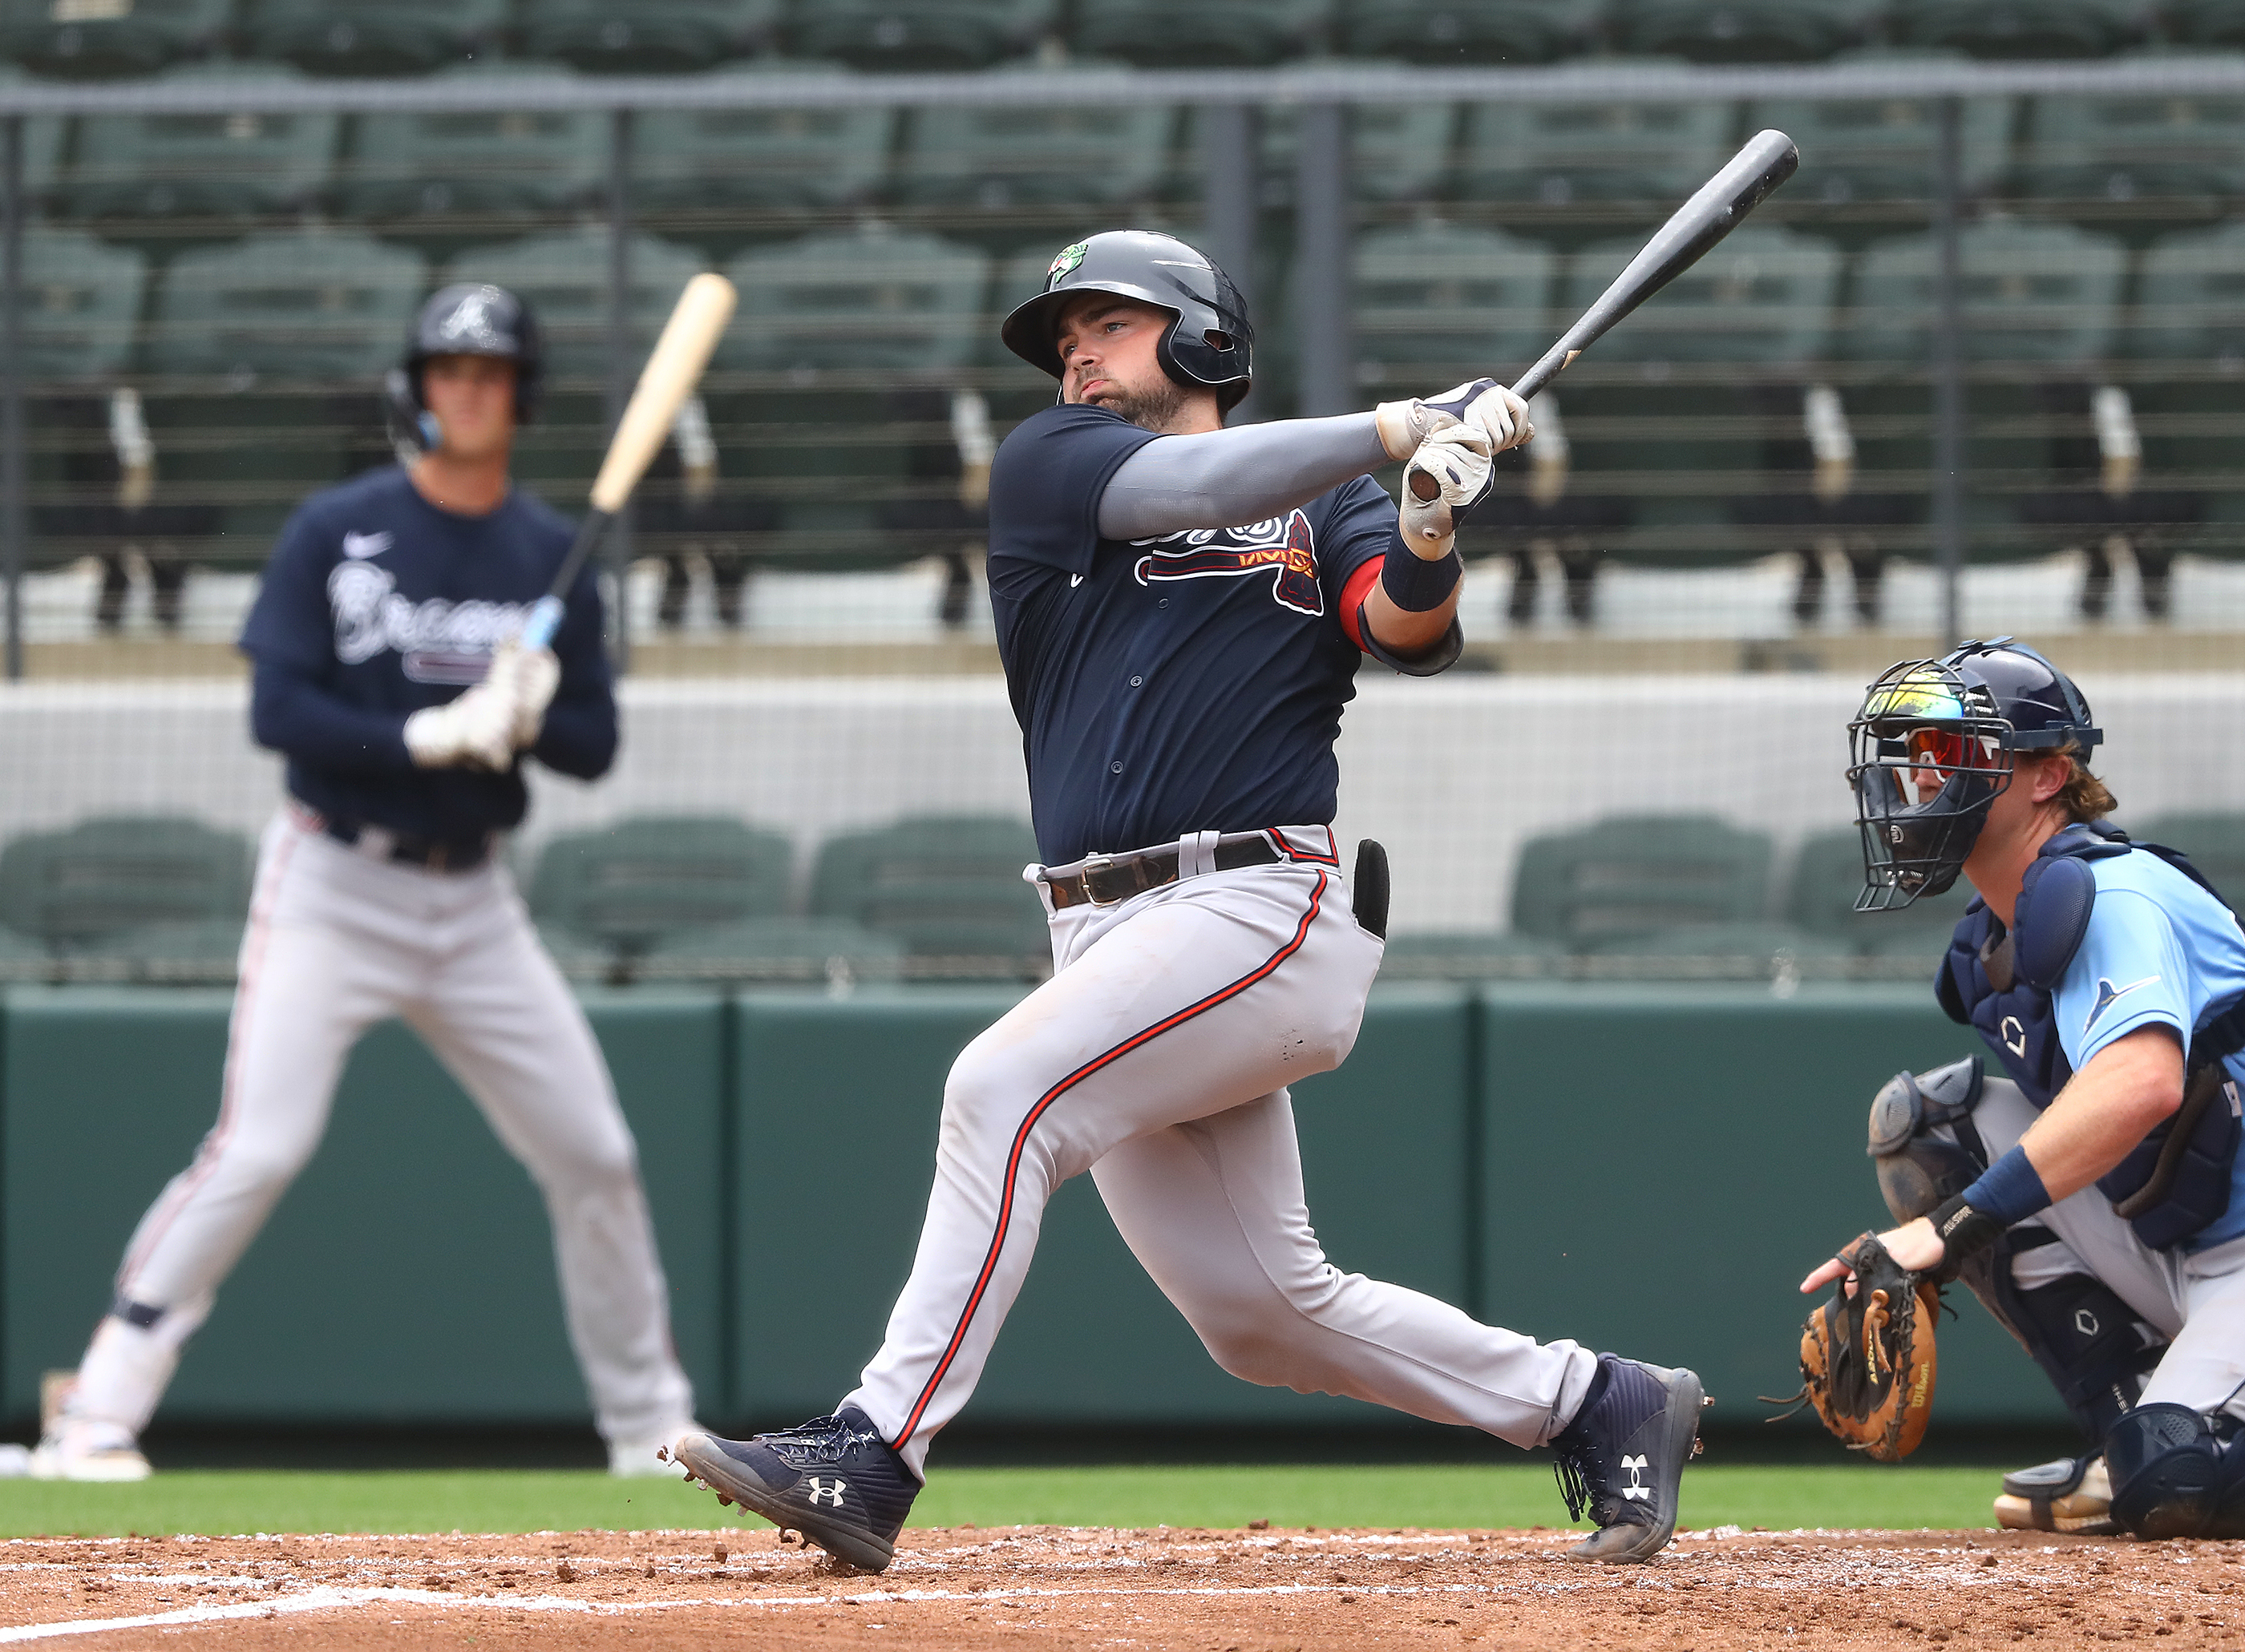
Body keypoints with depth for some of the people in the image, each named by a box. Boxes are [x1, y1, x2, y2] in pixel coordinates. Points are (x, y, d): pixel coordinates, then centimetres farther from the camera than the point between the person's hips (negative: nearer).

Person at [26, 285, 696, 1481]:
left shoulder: (551, 558, 6)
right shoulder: (337, 532, -5)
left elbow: (594, 745, 4)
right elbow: (277, 710, -13)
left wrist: (527, 720, -18)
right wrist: (427, 736, -25)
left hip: (471, 905, 5)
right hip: (334, 888, -4)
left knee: (594, 1156, 4)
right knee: (259, 1148, -18)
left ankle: (650, 1427, 20)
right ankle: (98, 1416, -14)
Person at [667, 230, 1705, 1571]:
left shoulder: (1327, 504, 11)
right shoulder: (1048, 464, 15)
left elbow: (1410, 630, -7)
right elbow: (1183, 485, -4)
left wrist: (1427, 527, -28)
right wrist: (1404, 428, -10)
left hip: (1267, 911, -5)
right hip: (1110, 939, 5)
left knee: (1005, 1088, -25)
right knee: (1260, 1312, 6)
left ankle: (873, 1457, -28)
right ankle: (1597, 1406, 21)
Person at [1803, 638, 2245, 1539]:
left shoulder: (2114, 897, -19)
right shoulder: (1988, 947, 10)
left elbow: (2141, 1085, -38)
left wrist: (1953, 1222, -41)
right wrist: (1910, 1263, 3)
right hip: (2159, 1255, 9)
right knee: (1921, 1112, -2)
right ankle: (2134, 1430, -1)